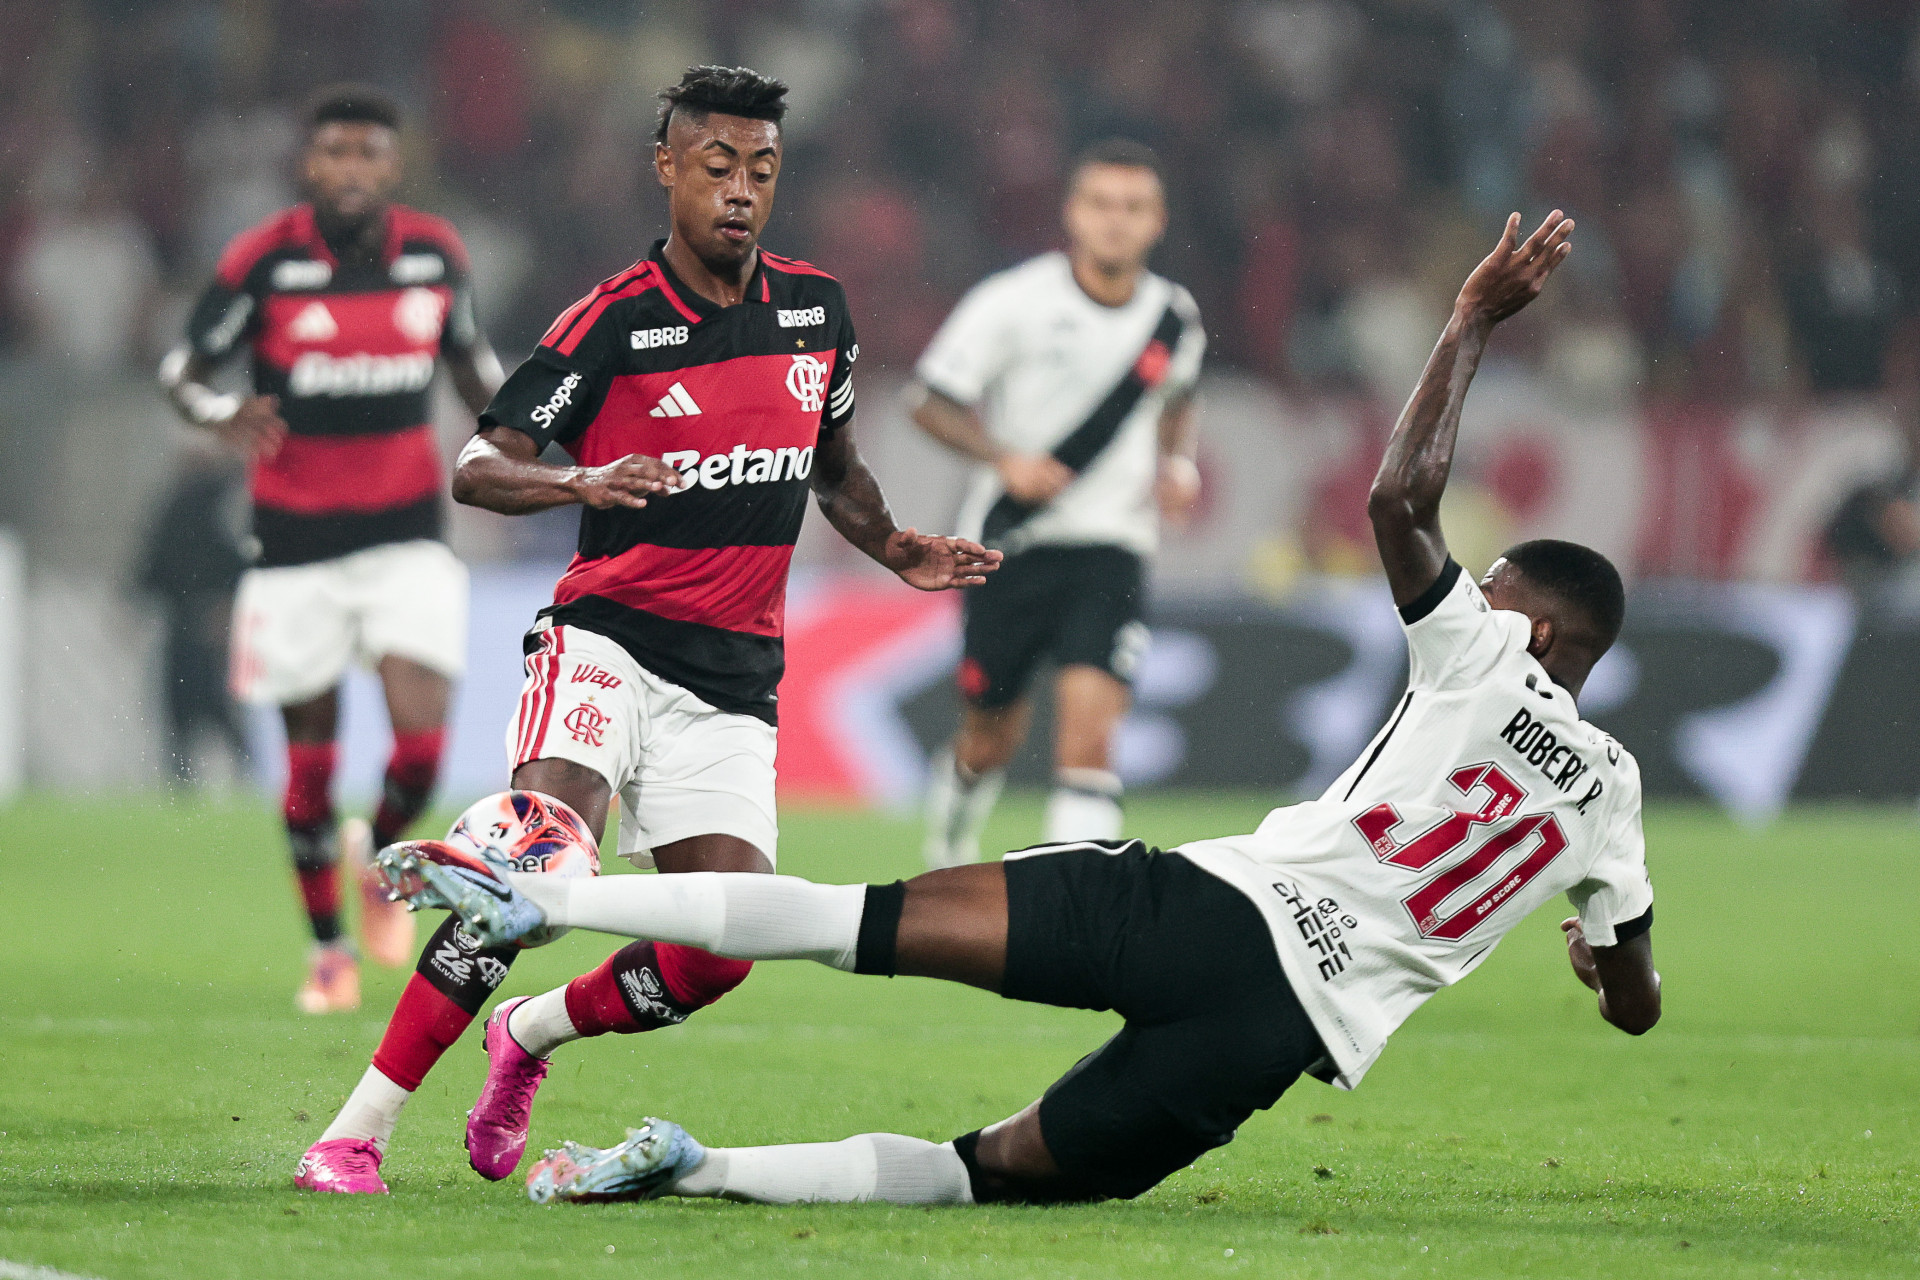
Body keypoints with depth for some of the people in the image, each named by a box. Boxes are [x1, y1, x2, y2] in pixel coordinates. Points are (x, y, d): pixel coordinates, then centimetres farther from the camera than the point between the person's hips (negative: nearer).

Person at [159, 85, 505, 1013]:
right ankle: (329, 950, 24)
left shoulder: (435, 253, -1)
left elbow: (468, 355, 16)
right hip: (295, 543, -1)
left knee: (420, 743, -14)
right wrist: (221, 416, -23)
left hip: (407, 535, 1)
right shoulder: (261, 263, -9)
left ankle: (377, 851, 20)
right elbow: (180, 370, -2)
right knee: (311, 764, 4)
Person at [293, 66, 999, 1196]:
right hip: (609, 642, -5)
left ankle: (530, 1036, 23)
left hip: (734, 681, 5)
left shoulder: (817, 308, 9)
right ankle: (358, 1130, -24)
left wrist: (900, 551, 12)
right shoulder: (611, 325, -7)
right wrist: (584, 482, -28)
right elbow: (477, 467, -10)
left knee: (718, 953, -7)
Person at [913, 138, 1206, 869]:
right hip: (1012, 541, -1)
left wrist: (1177, 465, 4)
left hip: (1111, 545, 1)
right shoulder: (1013, 302, -11)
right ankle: (951, 833, 47)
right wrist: (1003, 458, -20)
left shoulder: (1176, 321, 1)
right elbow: (934, 404, -4)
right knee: (992, 739, 13)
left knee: (1090, 730, -19)